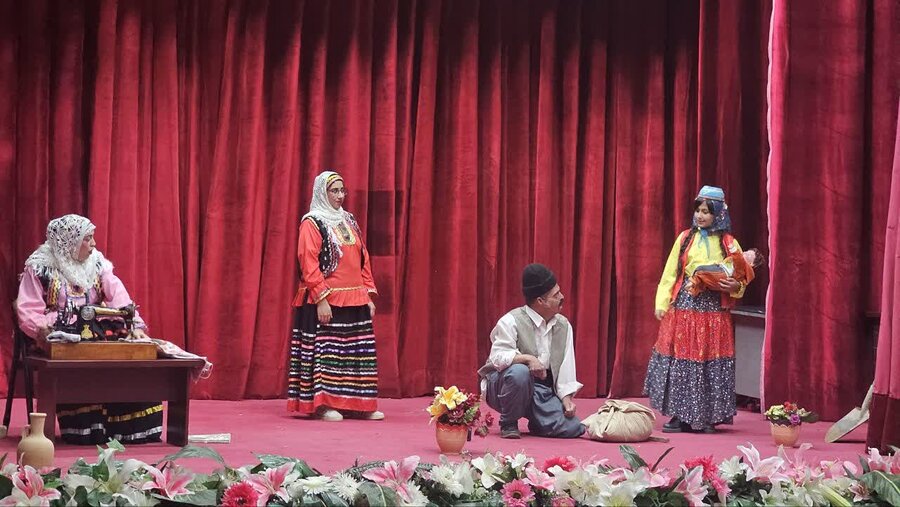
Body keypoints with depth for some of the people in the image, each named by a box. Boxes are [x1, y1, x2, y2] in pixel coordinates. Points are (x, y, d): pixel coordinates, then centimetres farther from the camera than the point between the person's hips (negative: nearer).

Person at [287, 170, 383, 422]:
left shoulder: (349, 221, 17)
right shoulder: (312, 223, -5)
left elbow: (363, 260, 18)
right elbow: (309, 262, -13)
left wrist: (369, 294, 11)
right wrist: (321, 298, -19)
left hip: (355, 302, 7)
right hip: (325, 301, -7)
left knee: (358, 352, 6)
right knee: (326, 351, -6)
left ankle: (357, 404, 10)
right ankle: (323, 404, -3)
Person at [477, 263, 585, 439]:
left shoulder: (563, 325, 6)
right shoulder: (511, 321, -13)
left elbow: (566, 366, 4)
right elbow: (498, 357, -23)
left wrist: (566, 398, -7)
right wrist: (527, 358, -37)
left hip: (542, 389, 5)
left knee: (572, 428, -15)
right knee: (519, 371, -40)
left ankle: (536, 422, 19)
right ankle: (508, 424, -15)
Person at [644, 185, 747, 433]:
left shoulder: (729, 243, 6)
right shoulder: (685, 238, 7)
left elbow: (741, 280, 8)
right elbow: (669, 273, 5)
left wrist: (735, 287, -14)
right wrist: (661, 303, -3)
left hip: (714, 311, 0)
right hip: (684, 307, 0)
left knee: (711, 361, -1)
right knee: (680, 358, -2)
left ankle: (706, 417, 8)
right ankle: (680, 416, 5)